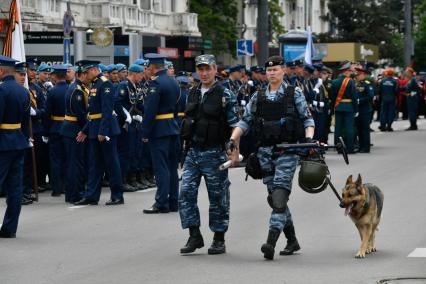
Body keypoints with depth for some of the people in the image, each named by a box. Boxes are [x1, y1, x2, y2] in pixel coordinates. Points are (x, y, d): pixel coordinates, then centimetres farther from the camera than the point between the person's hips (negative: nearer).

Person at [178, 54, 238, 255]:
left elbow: (234, 125, -7)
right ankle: (194, 236, 4)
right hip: (192, 152, 5)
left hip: (214, 153, -5)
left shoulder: (225, 95, -6)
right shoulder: (192, 94, 11)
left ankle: (219, 239, 12)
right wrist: (186, 144, 15)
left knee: (218, 197, 3)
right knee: (186, 193, -4)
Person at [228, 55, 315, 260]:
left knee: (279, 196, -17)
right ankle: (292, 241, 21)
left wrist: (309, 138, -14)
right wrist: (233, 140, -3)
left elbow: (308, 120, 3)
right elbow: (244, 122, 11)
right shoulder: (258, 97, 12)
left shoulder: (294, 94, 3)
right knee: (274, 198, 8)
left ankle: (271, 242, -27)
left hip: (287, 150, -5)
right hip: (265, 151, 5)